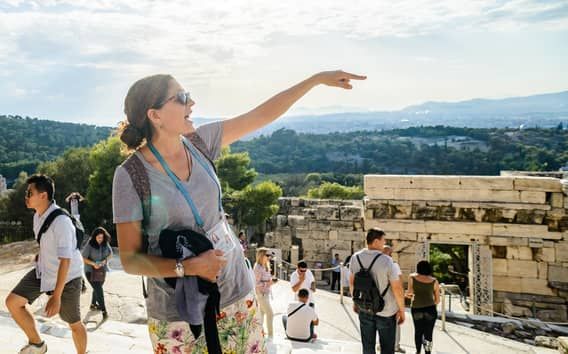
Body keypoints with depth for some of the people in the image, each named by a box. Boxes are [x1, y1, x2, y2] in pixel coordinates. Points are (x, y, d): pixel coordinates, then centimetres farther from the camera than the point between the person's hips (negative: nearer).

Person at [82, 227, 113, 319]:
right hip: (91, 271, -5)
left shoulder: (106, 244, -5)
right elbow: (83, 258, -13)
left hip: (102, 270, 5)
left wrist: (105, 260, -13)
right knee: (99, 290, -11)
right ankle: (103, 310, -8)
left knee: (97, 288, 20)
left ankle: (93, 304, 41)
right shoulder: (89, 245, -18)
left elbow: (110, 254, 5)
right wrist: (93, 263, -26)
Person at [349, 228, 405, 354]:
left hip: (364, 310, 4)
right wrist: (402, 310, -3)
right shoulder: (386, 261, -19)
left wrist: (355, 302, 22)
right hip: (386, 312, -4)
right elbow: (397, 288, -16)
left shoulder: (355, 258, -5)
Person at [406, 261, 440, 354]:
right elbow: (437, 300, 10)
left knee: (418, 331, 21)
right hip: (430, 309, -1)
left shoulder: (412, 277, 4)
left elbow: (410, 292, -4)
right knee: (428, 334, 7)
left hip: (416, 308, 1)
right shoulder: (434, 281, 5)